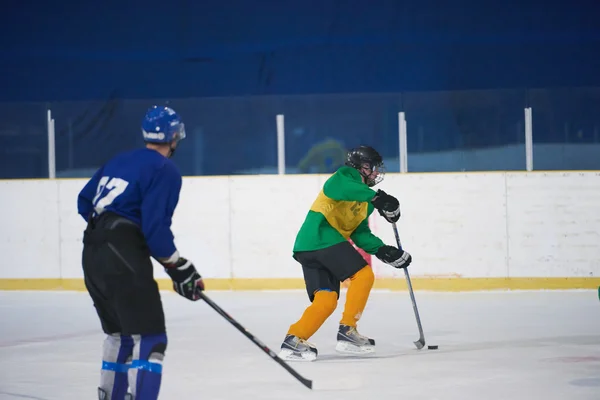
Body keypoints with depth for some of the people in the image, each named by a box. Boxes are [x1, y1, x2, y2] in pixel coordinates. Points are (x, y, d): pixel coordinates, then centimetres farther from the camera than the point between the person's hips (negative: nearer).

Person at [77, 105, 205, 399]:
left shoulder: (120, 160, 17)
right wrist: (180, 270, -8)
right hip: (123, 258, -9)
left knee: (119, 332, 23)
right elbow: (156, 229, -16)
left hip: (93, 255, 9)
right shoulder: (165, 171, -7)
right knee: (149, 338, -9)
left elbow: (84, 202, 21)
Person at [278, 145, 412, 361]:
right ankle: (347, 331, -11)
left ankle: (294, 339, -4)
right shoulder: (347, 175, 0)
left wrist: (383, 250, 4)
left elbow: (361, 234, 20)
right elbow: (335, 186, -25)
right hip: (321, 235, -10)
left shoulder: (363, 202, 28)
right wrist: (376, 197, -31)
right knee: (363, 274, -11)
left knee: (326, 300, 2)